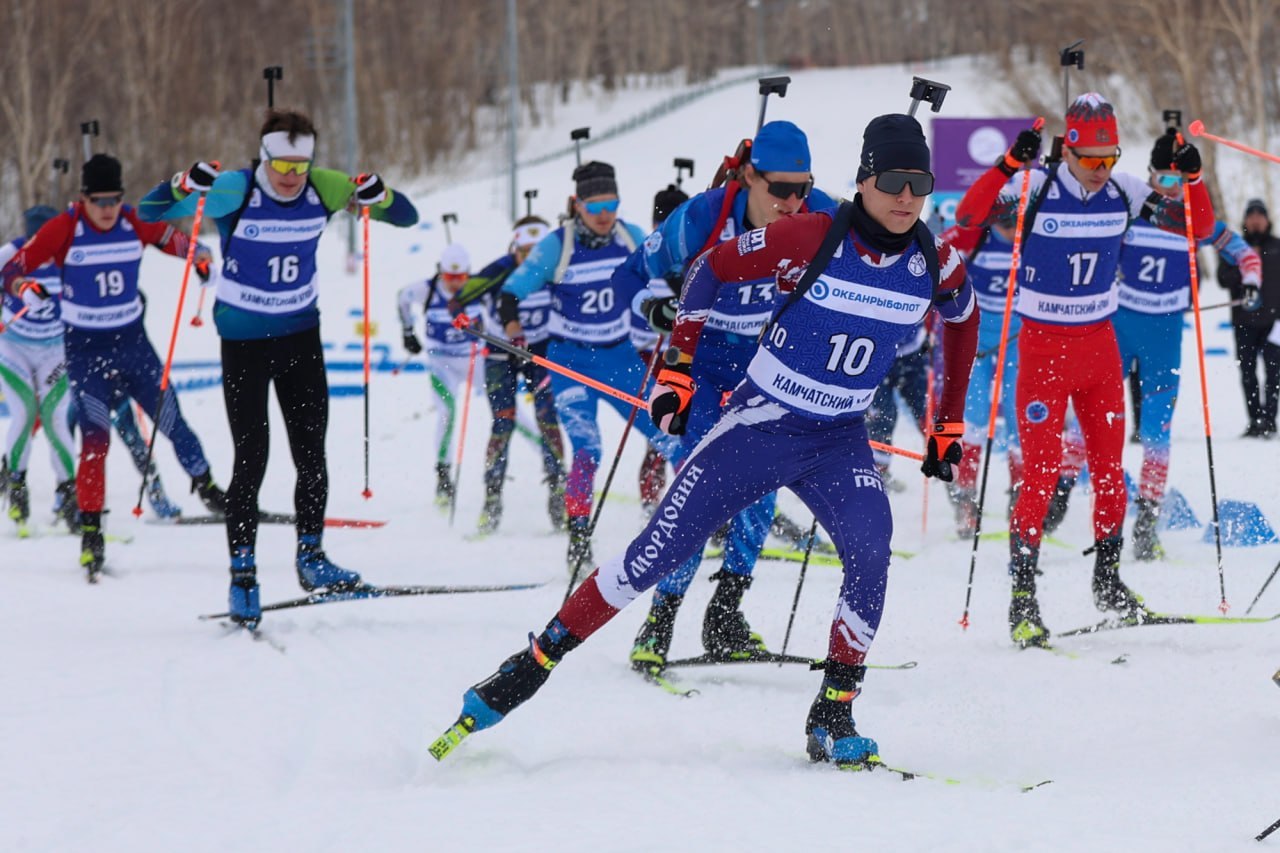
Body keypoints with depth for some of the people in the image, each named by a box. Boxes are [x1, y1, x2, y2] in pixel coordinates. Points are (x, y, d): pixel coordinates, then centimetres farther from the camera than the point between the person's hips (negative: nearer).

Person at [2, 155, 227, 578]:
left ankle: (205, 485, 30)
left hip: (132, 340, 3)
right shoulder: (64, 228, -13)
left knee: (170, 418, 7)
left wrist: (198, 255, -6)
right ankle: (91, 531, -6)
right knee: (95, 437, -13)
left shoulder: (134, 223, -4)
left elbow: (170, 239, 14)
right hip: (86, 348, -3)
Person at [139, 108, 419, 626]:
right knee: (251, 458, -4)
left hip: (301, 335, 3)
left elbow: (406, 217, -1)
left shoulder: (325, 190, -7)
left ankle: (310, 556, 19)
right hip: (243, 340, -3)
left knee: (311, 453, 4)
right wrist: (186, 185, -38)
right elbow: (151, 211, -18)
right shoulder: (234, 191, -16)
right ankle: (242, 574, 5)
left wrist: (378, 196, -23)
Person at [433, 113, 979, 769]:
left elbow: (964, 319, 15)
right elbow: (712, 268, -4)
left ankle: (833, 717, -12)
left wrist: (949, 424, 16)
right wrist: (678, 366, -3)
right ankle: (533, 665, 9)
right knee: (658, 553, -4)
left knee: (870, 553, -24)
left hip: (838, 441, 2)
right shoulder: (810, 238, -19)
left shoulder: (935, 264, -9)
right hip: (757, 422, -2)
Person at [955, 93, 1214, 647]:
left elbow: (1200, 225, 4)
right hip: (1043, 346, -4)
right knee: (1040, 473, -8)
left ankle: (1108, 581, 26)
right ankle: (1022, 599, -3)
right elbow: (968, 215, -29)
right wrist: (1010, 164, -40)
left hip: (1099, 344, 4)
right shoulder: (1036, 190, -14)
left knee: (1109, 467, 9)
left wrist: (1190, 175, -13)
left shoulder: (1124, 193, -2)